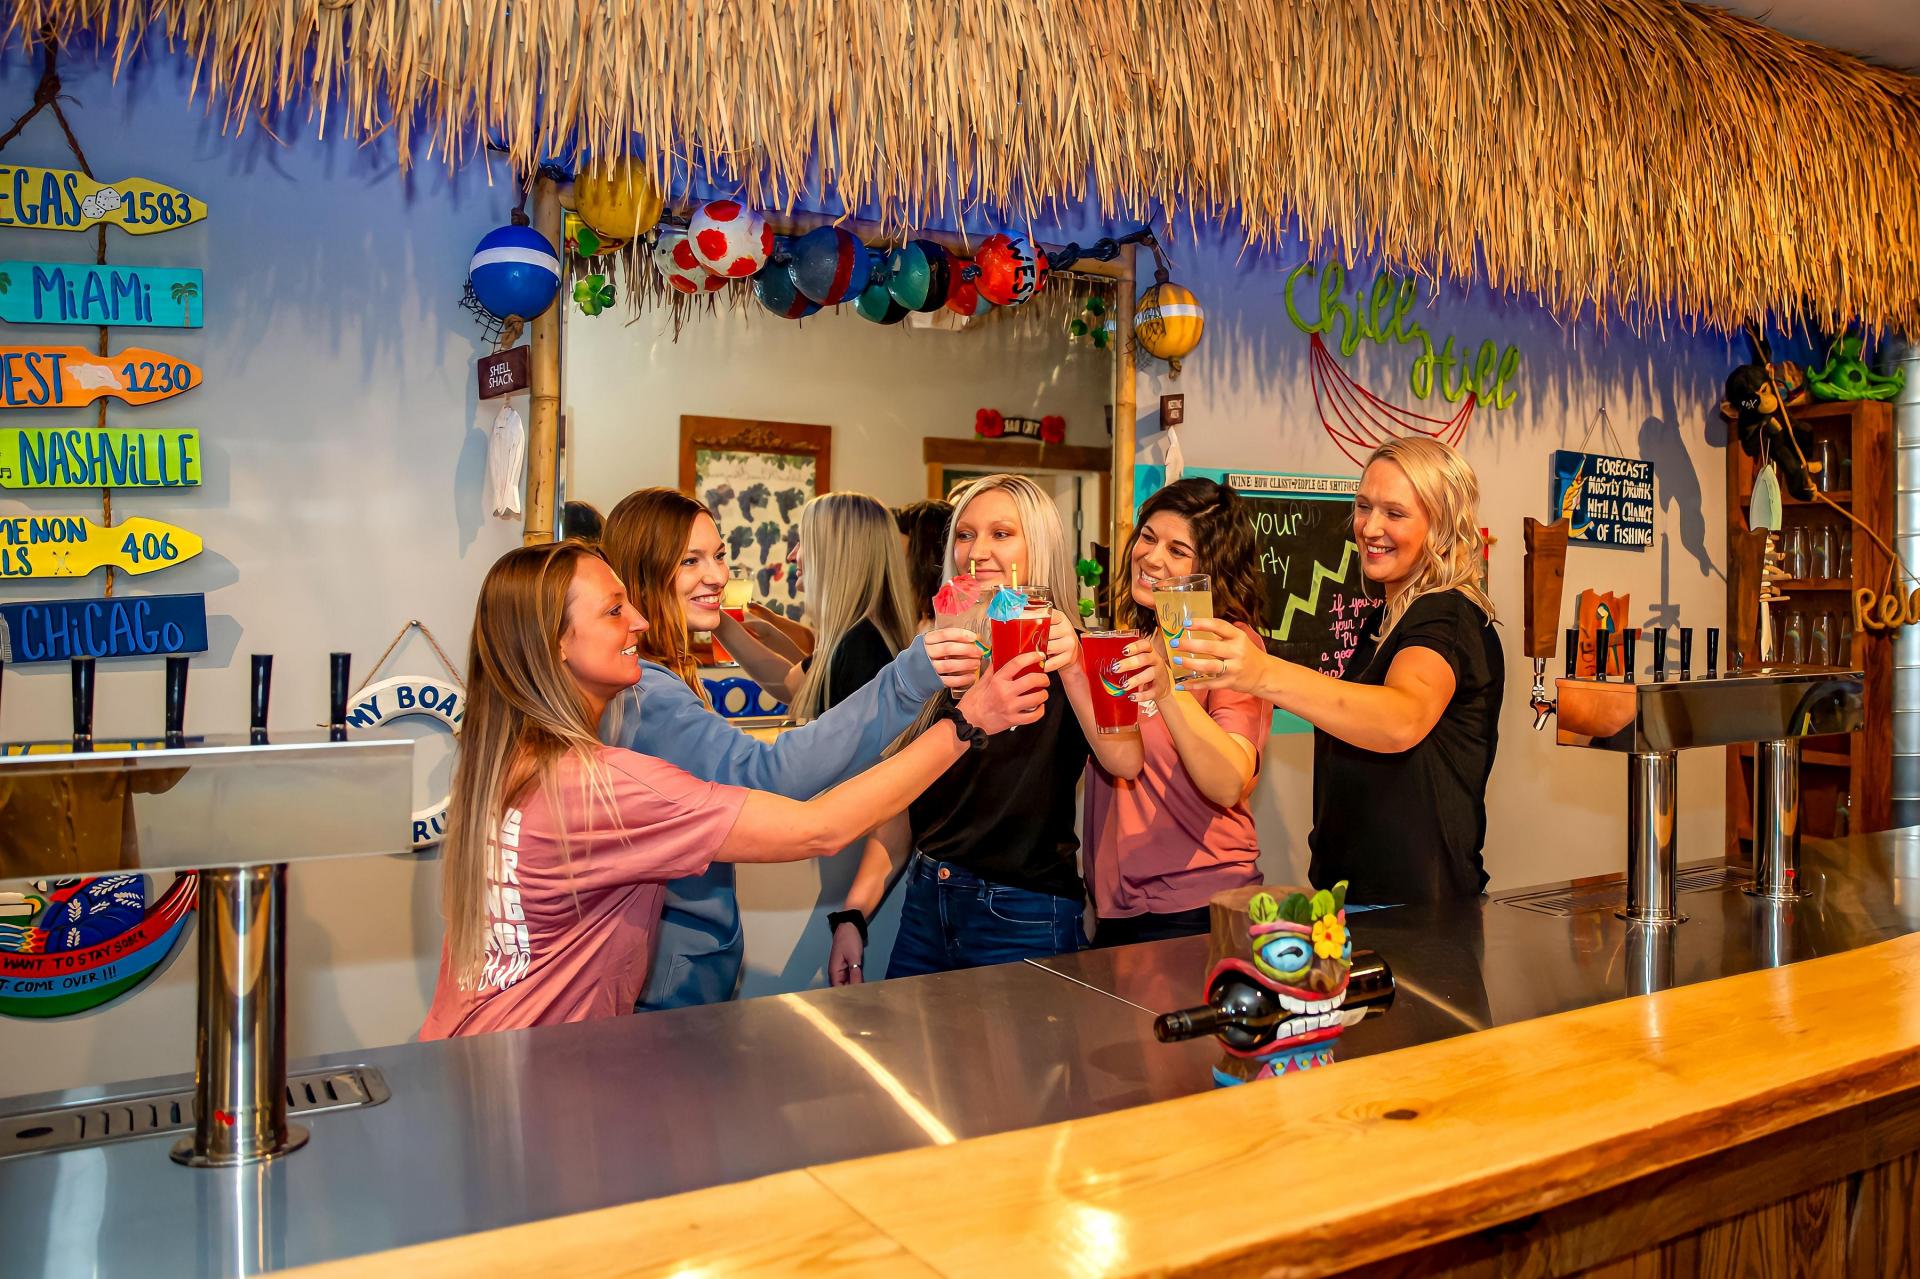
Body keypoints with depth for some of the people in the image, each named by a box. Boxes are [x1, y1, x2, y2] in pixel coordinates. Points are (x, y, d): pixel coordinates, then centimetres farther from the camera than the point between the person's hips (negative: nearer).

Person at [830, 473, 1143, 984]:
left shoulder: (1068, 655, -8)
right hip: (927, 906, 5)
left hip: (1024, 919, -5)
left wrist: (1073, 667, -42)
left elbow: (1125, 761, -27)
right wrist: (852, 915, 3)